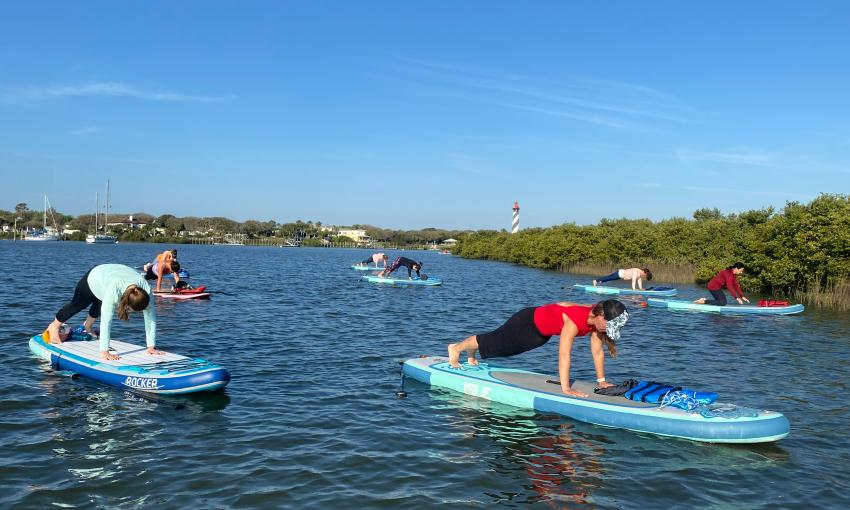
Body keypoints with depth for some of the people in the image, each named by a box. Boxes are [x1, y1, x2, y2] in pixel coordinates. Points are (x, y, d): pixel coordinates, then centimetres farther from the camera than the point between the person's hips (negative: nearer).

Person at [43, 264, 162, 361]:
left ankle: (88, 324, 64)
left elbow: (150, 317, -34)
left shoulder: (145, 289, -40)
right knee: (76, 305, 21)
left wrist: (151, 346, -35)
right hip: (93, 277, -4)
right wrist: (104, 351, -51)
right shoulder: (113, 290, -52)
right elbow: (106, 321, -50)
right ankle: (54, 326, 50)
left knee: (99, 307, 32)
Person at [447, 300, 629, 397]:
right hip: (528, 322, -7)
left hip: (542, 333, 7)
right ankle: (456, 348, 38)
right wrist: (565, 388, -41)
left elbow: (597, 351, -8)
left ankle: (471, 355, 53)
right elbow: (564, 354, -42)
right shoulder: (575, 319, -41)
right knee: (494, 342, 12)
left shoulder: (596, 318, -17)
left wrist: (601, 381, -8)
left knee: (502, 345, 26)